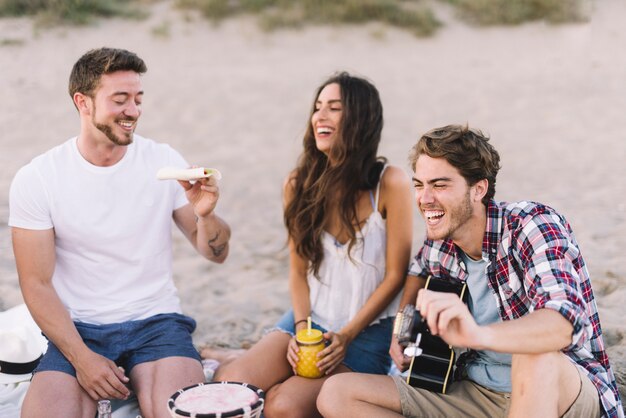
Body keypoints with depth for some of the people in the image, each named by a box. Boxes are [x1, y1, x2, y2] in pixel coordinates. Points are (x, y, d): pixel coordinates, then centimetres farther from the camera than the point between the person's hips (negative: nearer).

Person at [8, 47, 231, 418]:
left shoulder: (164, 162, 0)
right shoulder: (36, 179, -4)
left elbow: (216, 254, 4)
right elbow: (37, 284, -4)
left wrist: (205, 215, -18)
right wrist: (81, 358, -15)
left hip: (157, 321, 0)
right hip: (77, 330, 0)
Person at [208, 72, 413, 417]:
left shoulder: (390, 183, -12)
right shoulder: (299, 184, 2)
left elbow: (395, 276, -9)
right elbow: (298, 271, 7)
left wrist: (346, 336, -13)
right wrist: (302, 329, -9)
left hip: (369, 331, -4)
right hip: (309, 319, 4)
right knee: (229, 384, -19)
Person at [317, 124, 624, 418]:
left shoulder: (534, 224, -17)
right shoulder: (440, 242, 1)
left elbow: (566, 322, -35)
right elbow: (418, 269, 27)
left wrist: (478, 335, -54)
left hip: (563, 390, -6)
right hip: (475, 393, 6)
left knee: (536, 358, -43)